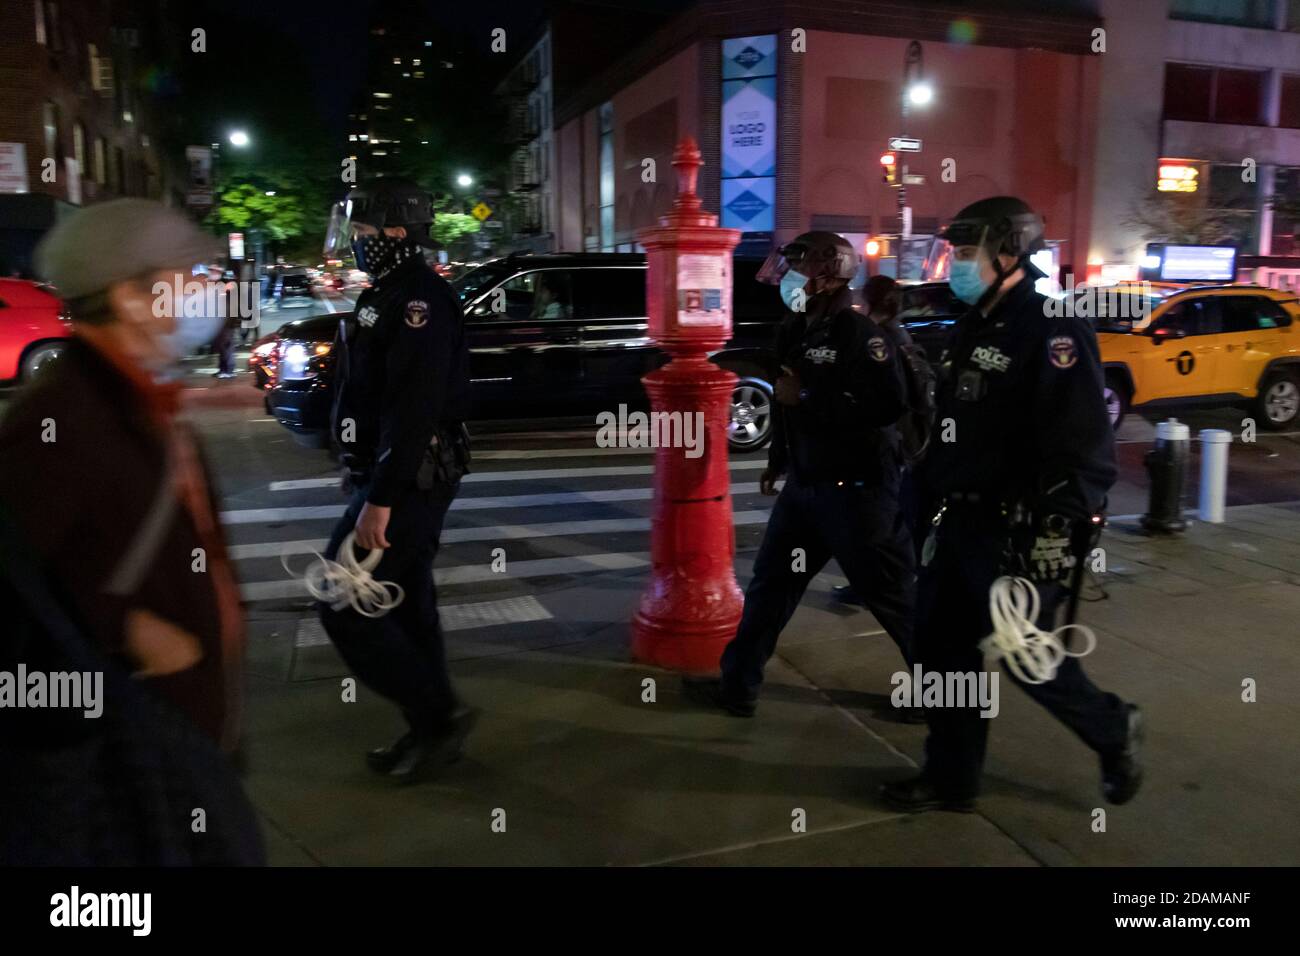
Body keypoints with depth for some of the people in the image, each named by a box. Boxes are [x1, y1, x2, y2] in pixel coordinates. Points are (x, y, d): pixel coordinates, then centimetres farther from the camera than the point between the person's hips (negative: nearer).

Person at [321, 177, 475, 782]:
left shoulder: (417, 299, -17)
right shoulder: (389, 295, 16)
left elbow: (414, 409, -26)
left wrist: (380, 499, -27)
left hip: (408, 482, -10)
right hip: (397, 479, 10)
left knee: (346, 609, -6)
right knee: (406, 606, 15)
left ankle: (439, 717, 5)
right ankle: (430, 731, 26)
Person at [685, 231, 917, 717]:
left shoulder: (858, 333, -18)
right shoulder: (797, 330, 8)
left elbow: (888, 403, -30)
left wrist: (805, 398, -25)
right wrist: (777, 459, 24)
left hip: (857, 488, -8)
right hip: (804, 484, 8)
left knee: (893, 595, 3)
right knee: (770, 582, 12)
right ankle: (738, 685, 24)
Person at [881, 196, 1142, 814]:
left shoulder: (1053, 331, -15)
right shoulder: (973, 328, 14)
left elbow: (1084, 446, -20)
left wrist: (1056, 533, -23)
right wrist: (931, 497, 20)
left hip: (1016, 532, -9)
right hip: (960, 522, 9)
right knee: (941, 648, 11)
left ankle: (1114, 731, 29)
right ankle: (951, 778, 24)